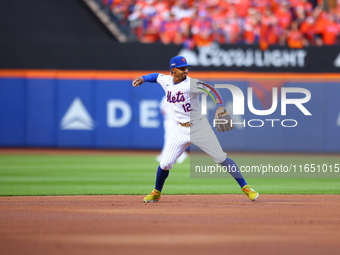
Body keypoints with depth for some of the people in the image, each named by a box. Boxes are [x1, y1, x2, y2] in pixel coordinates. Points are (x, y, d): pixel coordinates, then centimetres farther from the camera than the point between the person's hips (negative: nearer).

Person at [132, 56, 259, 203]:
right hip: (180, 130, 4)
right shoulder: (166, 81, 2)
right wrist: (142, 79, 7)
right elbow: (156, 76, 23)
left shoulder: (191, 84, -16)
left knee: (221, 158, -4)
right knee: (165, 164, -1)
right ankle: (156, 192, 23)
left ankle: (245, 187, 6)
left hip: (199, 127, -4)